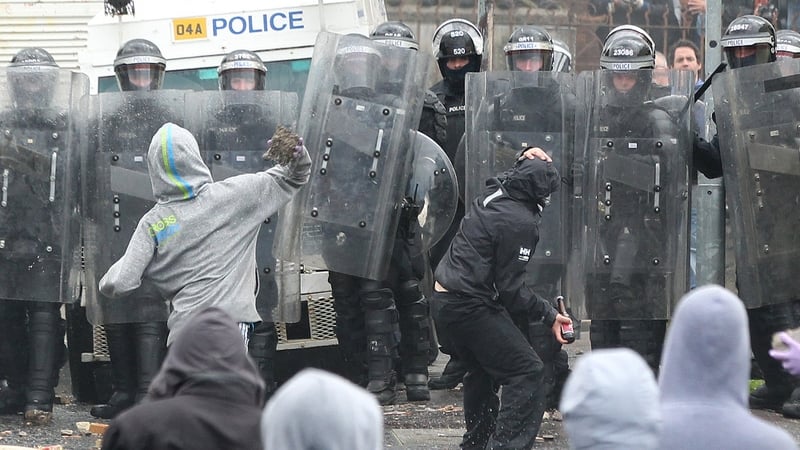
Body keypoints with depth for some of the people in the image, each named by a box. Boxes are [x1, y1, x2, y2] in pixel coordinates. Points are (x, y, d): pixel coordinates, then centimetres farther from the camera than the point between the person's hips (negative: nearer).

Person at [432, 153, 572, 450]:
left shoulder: (491, 195, 6)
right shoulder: (521, 223, -18)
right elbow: (510, 288, -17)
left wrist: (524, 165, 22)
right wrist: (548, 315, -11)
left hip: (443, 300, 10)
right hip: (471, 306, -10)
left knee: (482, 371, 27)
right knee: (526, 371, -10)